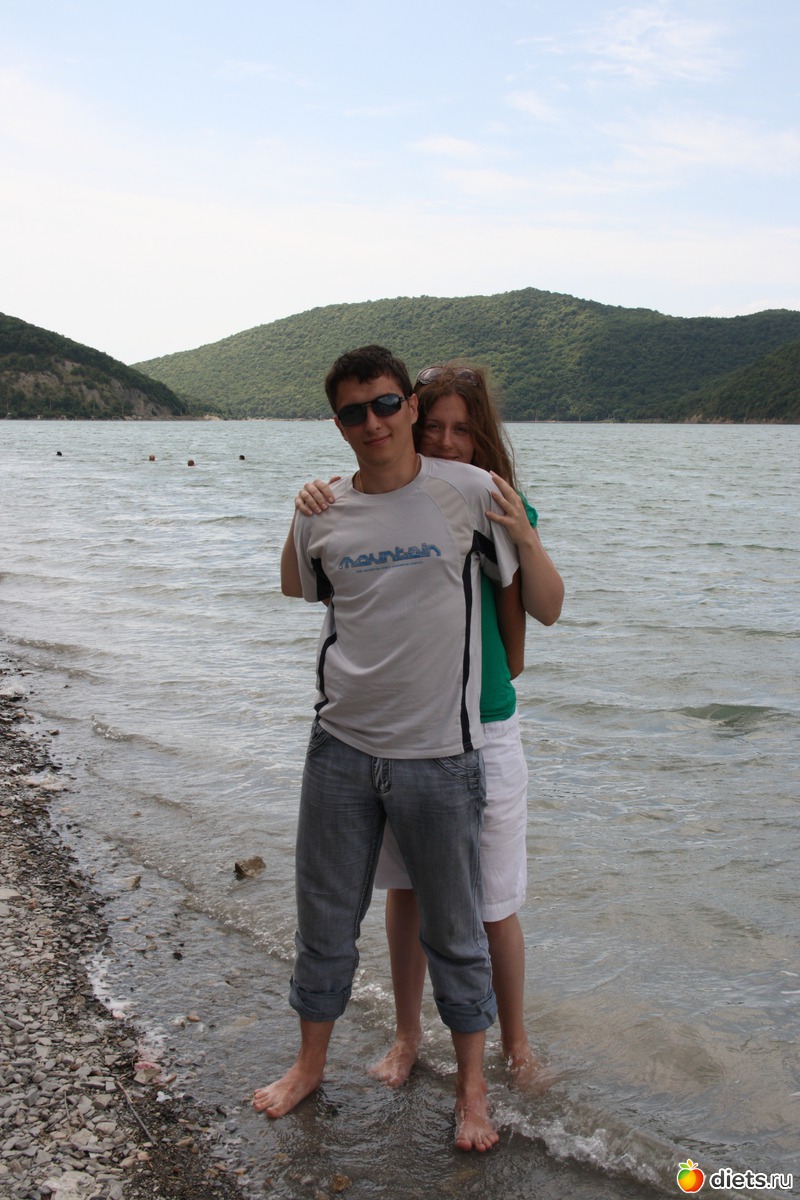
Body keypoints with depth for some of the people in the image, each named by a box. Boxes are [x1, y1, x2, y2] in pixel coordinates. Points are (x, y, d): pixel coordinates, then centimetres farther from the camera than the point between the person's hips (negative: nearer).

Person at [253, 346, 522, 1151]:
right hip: (340, 745, 3)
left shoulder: (469, 493, -7)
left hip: (439, 752, -3)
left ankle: (472, 1085, 33)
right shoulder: (322, 511, 2)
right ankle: (311, 1063, 40)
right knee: (324, 919, 16)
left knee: (453, 931, 12)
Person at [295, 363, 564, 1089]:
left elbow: (548, 610, -6)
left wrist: (525, 538, -23)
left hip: (484, 727, -1)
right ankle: (408, 1036, 34)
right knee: (405, 890, 14)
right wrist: (305, 517, -20)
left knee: (495, 903, 7)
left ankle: (515, 1041, 30)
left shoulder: (501, 504, -3)